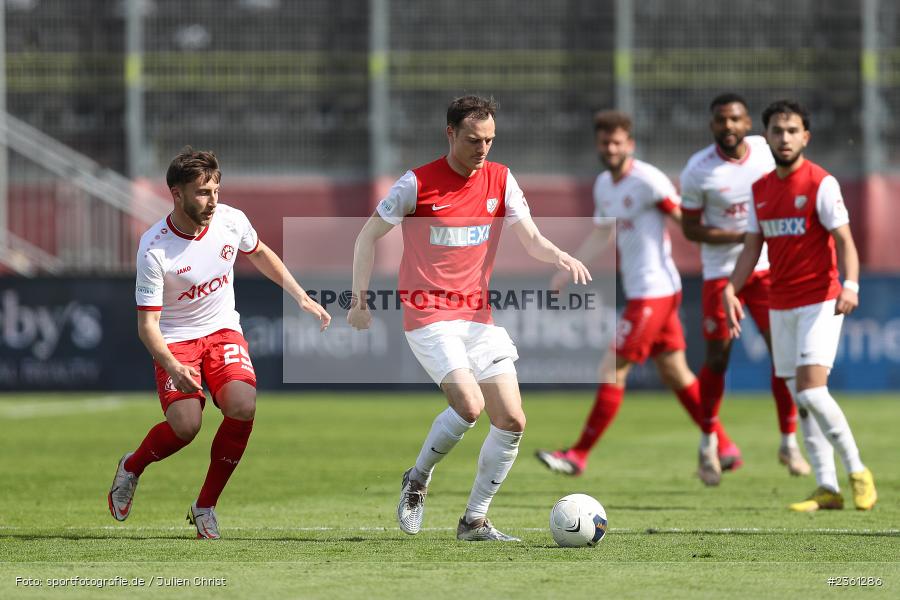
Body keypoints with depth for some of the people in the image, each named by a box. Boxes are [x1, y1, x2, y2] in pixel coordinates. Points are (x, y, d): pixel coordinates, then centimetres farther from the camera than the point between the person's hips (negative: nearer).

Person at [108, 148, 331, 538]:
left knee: (243, 406, -22)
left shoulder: (231, 221, -10)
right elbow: (147, 323, -20)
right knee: (185, 425, -22)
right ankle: (131, 468, 13)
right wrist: (172, 367, -37)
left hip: (222, 330, 4)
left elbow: (260, 254, 14)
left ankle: (205, 506, -5)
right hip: (175, 339, -4)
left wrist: (303, 299, 14)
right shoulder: (154, 250, -23)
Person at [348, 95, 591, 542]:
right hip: (428, 316, -5)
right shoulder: (417, 183, -7)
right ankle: (417, 480, 3)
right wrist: (360, 299, 0)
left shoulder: (500, 180, 5)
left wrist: (560, 257, -21)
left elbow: (531, 239, 1)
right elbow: (370, 234, 2)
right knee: (469, 406, -23)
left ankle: (475, 521, 9)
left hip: (479, 316, 5)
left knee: (512, 421, -3)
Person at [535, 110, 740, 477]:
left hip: (654, 292, -9)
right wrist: (565, 274, 19)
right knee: (675, 372, 13)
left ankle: (579, 456, -2)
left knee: (612, 371, -7)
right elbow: (600, 235, 23)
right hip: (638, 291, 9)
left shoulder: (647, 181, -15)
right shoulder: (604, 185, 12)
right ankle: (725, 448, 20)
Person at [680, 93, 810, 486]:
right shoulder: (698, 170, -13)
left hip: (768, 267, 3)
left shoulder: (767, 151, -3)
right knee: (717, 358, 0)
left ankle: (789, 442, 9)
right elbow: (690, 229, -9)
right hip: (721, 272, -3)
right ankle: (708, 443, 19)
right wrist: (742, 237, -19)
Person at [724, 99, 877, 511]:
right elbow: (752, 247, 16)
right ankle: (827, 489, 6)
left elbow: (844, 241, -12)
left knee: (811, 390, -18)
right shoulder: (760, 190, 11)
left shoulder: (821, 184, -7)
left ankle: (857, 471, -4)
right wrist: (731, 290, 2)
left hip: (819, 300, -6)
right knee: (801, 400, 3)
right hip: (781, 304, 6)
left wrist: (850, 285, -28)